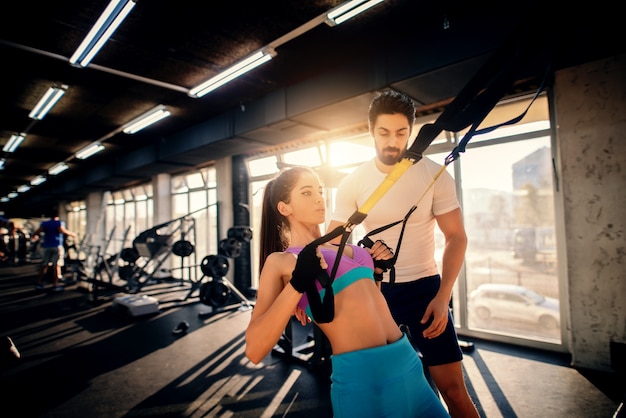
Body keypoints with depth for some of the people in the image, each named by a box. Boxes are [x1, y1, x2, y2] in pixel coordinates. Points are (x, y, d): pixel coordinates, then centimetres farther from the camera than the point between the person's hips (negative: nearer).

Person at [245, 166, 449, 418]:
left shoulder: (339, 247, 12)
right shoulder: (280, 261, -5)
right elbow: (254, 350, -16)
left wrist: (377, 267, 10)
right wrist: (297, 283, -22)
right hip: (360, 375, -6)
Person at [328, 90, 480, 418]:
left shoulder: (434, 175, -9)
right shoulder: (352, 184, -7)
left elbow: (456, 237, -5)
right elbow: (331, 243, -4)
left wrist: (442, 296, -14)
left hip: (424, 287, -1)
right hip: (374, 287, 2)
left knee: (453, 389, 4)